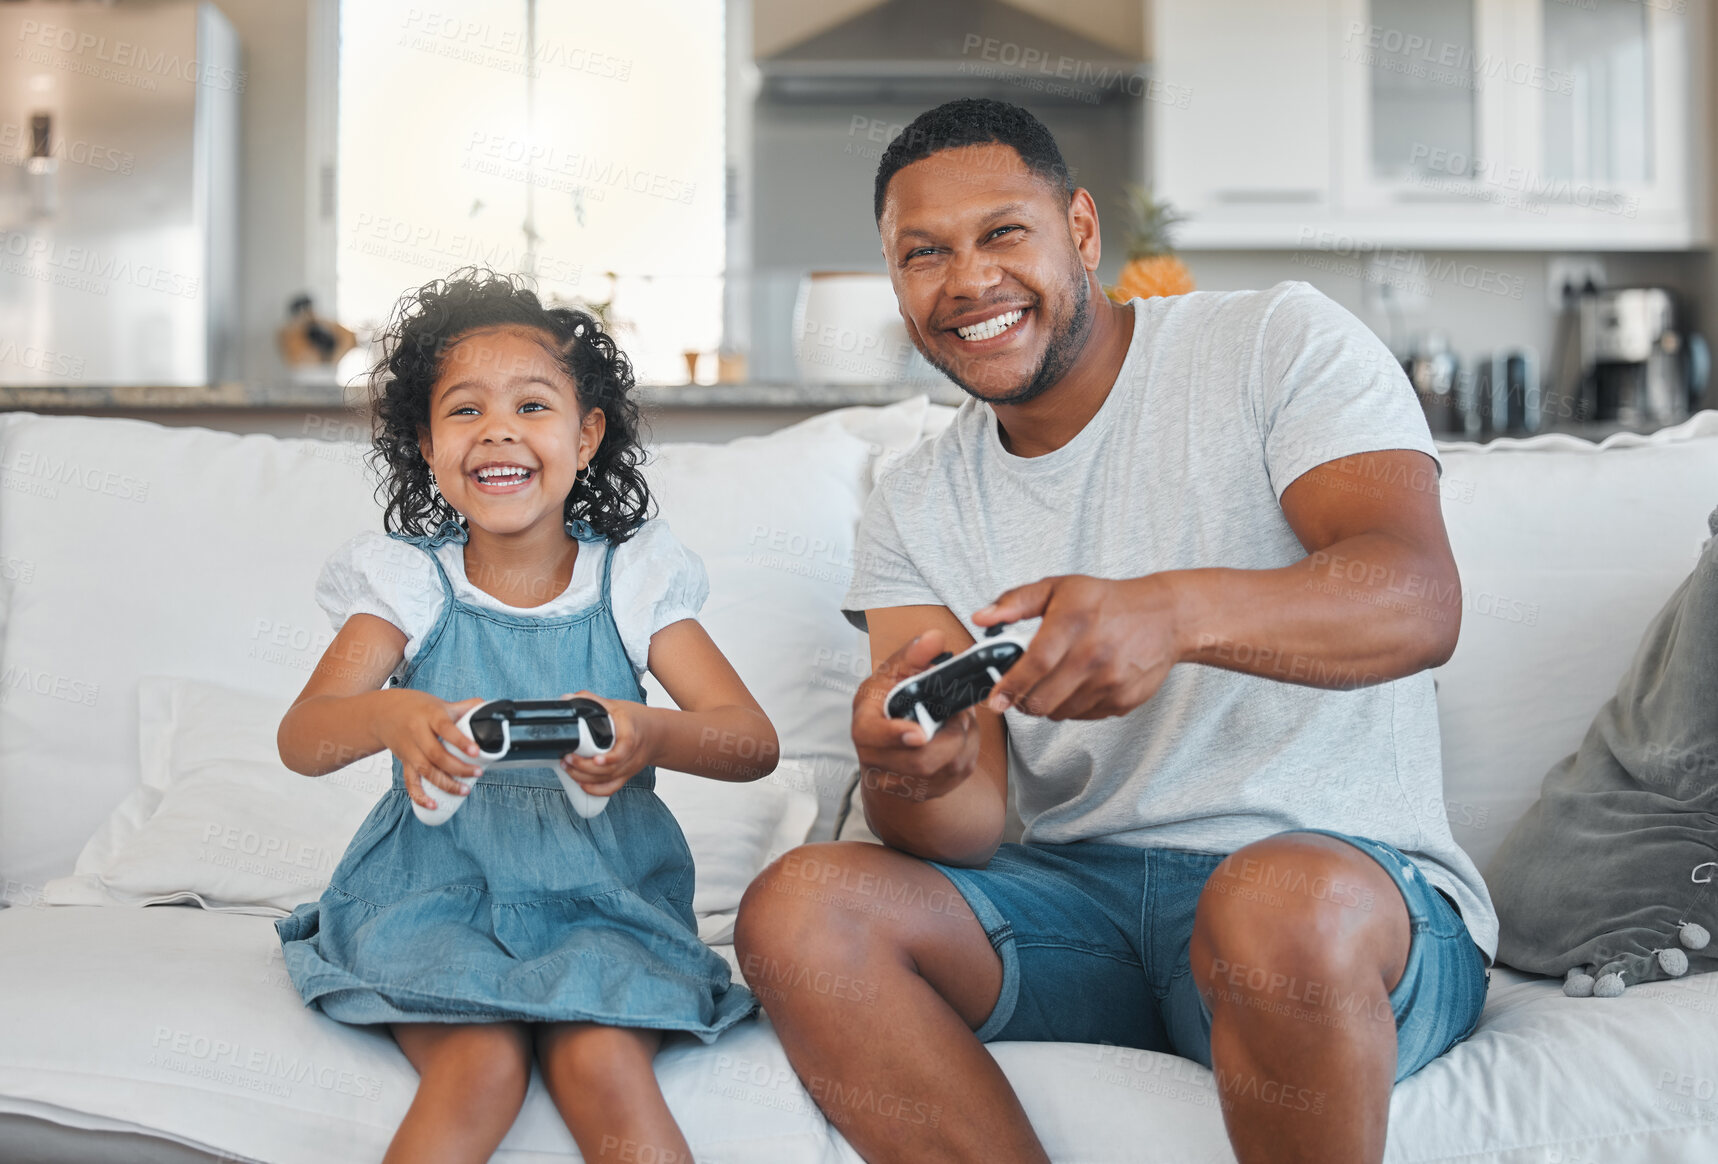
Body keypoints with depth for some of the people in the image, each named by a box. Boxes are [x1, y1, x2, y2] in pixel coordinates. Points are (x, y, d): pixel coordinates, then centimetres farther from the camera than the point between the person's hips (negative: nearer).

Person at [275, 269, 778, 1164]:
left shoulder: (630, 579, 1)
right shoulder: (409, 581, 2)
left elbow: (755, 743, -6)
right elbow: (301, 740, -10)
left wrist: (652, 735, -30)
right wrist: (392, 718, -34)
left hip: (602, 896, 1)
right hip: (438, 889, 0)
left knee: (599, 1061, -28)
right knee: (483, 1064, -29)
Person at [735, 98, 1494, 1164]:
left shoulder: (1281, 345, -1)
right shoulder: (913, 511, 10)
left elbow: (1420, 602, -18)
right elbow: (970, 824, -1)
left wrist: (1174, 611, -39)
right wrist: (912, 774, -27)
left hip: (1353, 876, -4)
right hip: (1077, 898, 4)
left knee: (1279, 903, -39)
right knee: (799, 907, -20)